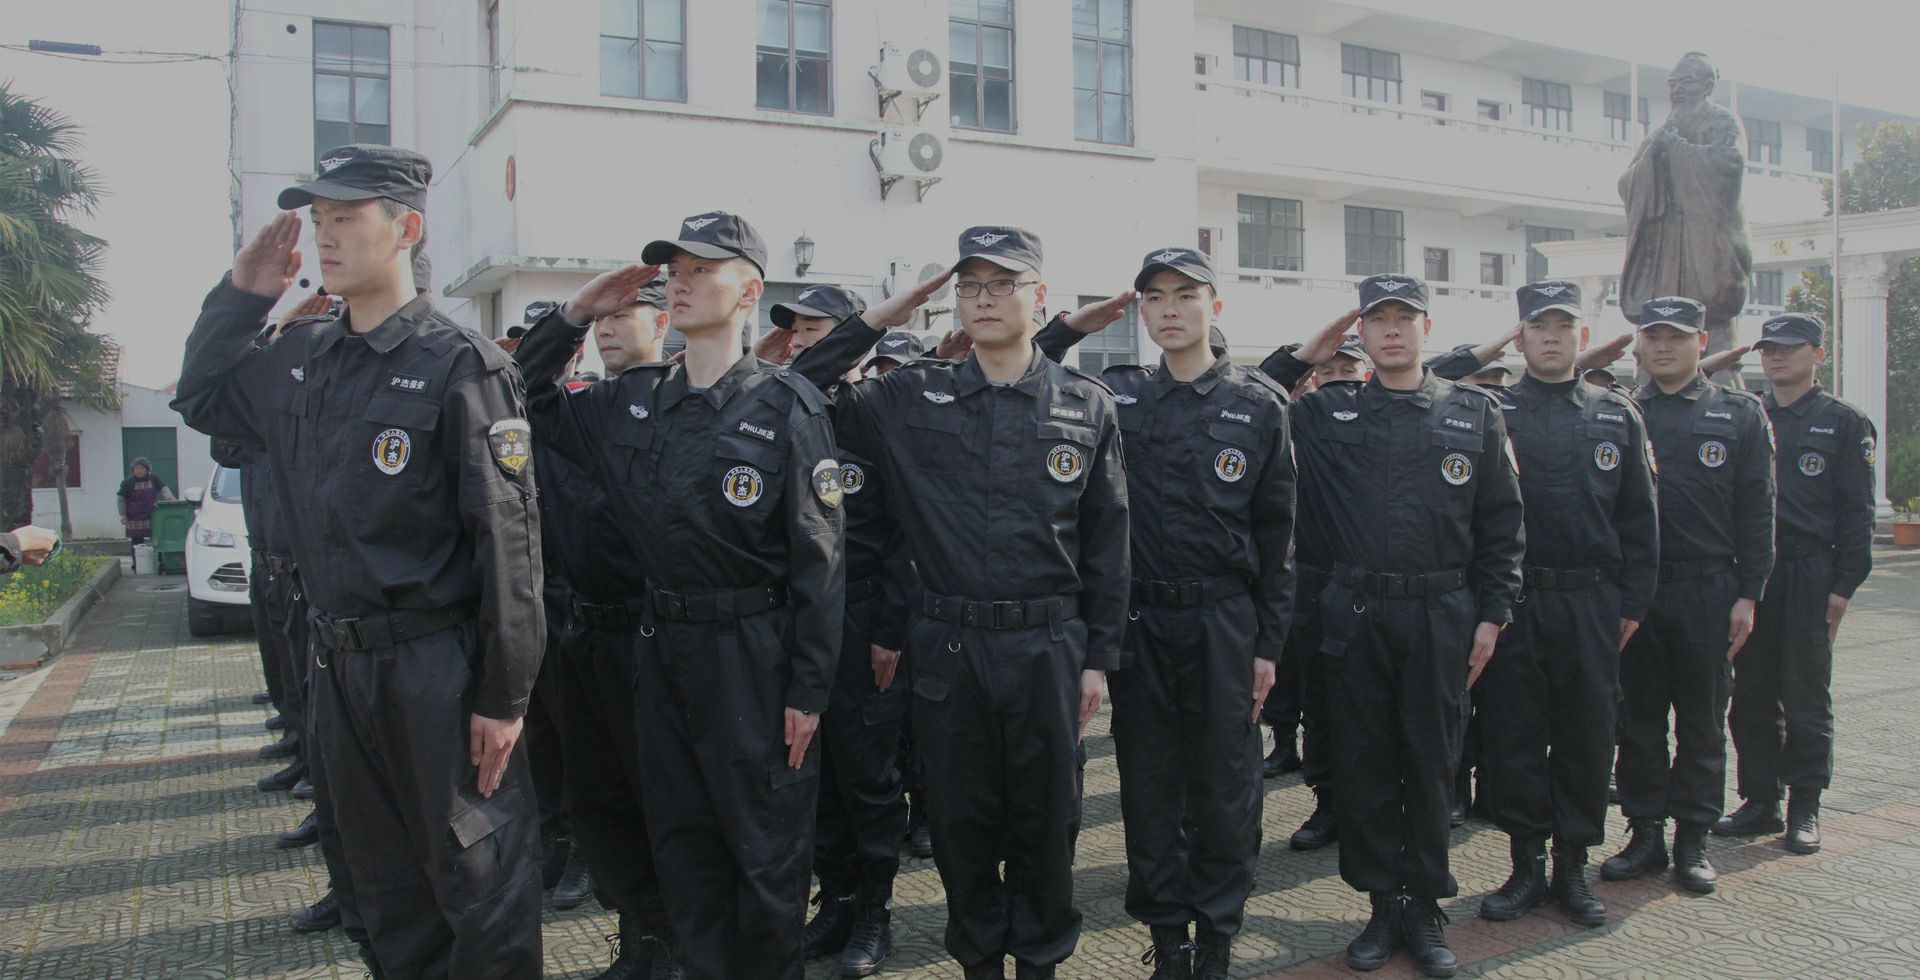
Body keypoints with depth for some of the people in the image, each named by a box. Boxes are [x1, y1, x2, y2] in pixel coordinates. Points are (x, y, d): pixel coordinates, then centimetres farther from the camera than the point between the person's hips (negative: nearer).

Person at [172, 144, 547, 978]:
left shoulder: (460, 366, -13)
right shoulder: (298, 362, 7)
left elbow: (507, 538, -16)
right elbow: (199, 398, 26)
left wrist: (503, 695, -16)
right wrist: (240, 293, 10)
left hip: (438, 665, -7)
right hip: (338, 662, 7)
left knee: (476, 880, 6)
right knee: (385, 882, 20)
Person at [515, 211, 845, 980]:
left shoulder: (786, 405, -10)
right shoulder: (632, 399, 6)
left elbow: (819, 557, -11)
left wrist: (808, 688, -13)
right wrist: (574, 314, 4)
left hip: (754, 653, -5)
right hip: (661, 646, 6)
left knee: (765, 844, 8)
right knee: (680, 837, 16)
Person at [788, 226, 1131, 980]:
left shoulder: (1088, 406, 2)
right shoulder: (913, 397, 3)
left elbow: (1107, 542, 4)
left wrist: (1099, 657, 1)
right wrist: (875, 322, -2)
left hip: (1049, 644, 0)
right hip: (947, 645, 1)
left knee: (1045, 816, 11)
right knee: (961, 817, 12)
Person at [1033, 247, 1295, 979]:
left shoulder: (1260, 403, 0)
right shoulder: (1113, 395, 3)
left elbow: (1277, 533, 1)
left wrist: (1268, 642, -1)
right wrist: (1074, 324, -2)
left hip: (1224, 623, -1)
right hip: (1137, 622, 1)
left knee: (1224, 789, 8)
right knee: (1149, 788, 10)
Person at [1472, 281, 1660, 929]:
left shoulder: (1616, 417, 10)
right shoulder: (1490, 413, 2)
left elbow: (1639, 517, 11)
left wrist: (1633, 602, 5)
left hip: (1592, 605, 2)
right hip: (1512, 602, -2)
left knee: (1586, 737, 7)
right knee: (1512, 737, 3)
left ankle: (1572, 868, 21)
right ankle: (1527, 866, 17)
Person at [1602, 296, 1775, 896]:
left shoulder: (1741, 414, 5)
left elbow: (1756, 514, 3)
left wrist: (1748, 595, -4)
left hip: (1708, 592, -1)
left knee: (1703, 722, 7)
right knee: (1638, 721, 6)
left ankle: (1693, 840, 18)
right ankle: (1645, 834, 17)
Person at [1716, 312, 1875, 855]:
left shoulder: (1844, 422, 2)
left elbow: (1856, 511, -2)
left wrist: (1844, 585, -9)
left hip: (1808, 576, -3)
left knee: (1806, 697, 3)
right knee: (1751, 696, 7)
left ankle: (1804, 809, 13)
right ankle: (1760, 801, 17)